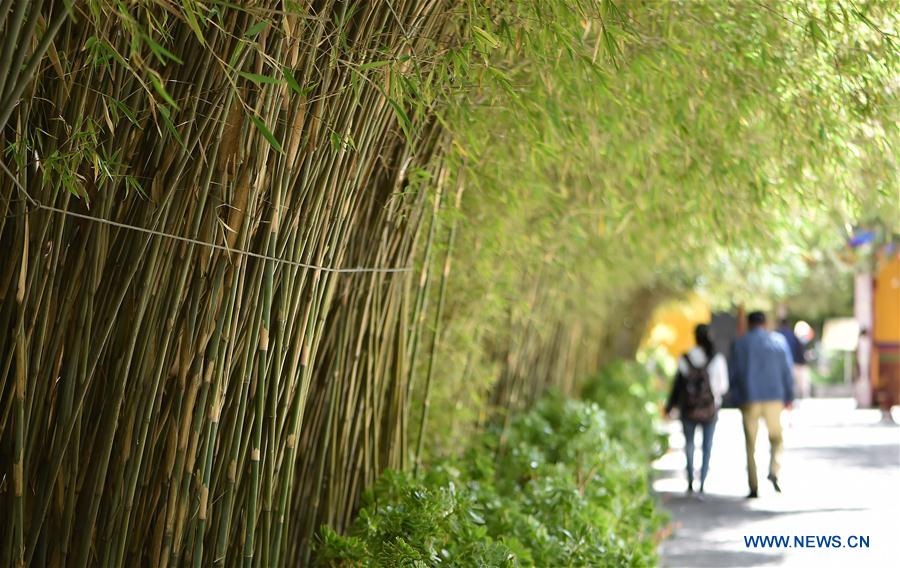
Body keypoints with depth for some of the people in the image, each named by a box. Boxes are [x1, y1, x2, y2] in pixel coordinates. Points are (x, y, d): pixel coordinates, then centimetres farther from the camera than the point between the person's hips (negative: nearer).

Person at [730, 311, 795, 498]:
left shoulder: (739, 344, 2)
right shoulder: (778, 341, 4)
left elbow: (733, 374, 2)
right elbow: (787, 371, 2)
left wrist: (737, 398, 12)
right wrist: (789, 397, 8)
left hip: (749, 399, 0)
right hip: (774, 397, 0)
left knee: (751, 444, 7)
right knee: (776, 437, 17)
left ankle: (754, 487, 2)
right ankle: (773, 471, -9)